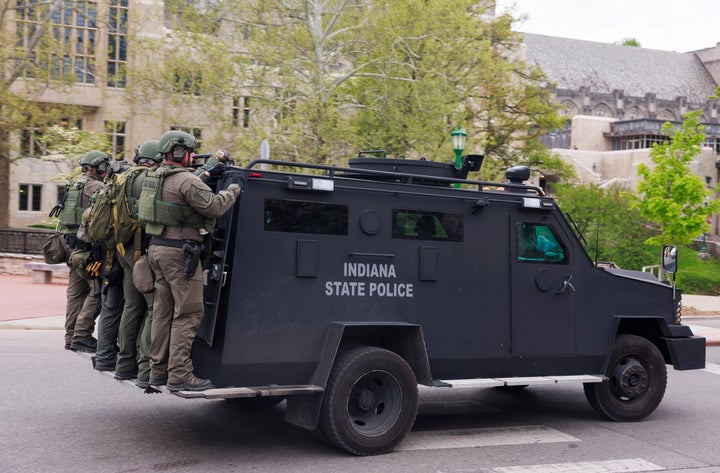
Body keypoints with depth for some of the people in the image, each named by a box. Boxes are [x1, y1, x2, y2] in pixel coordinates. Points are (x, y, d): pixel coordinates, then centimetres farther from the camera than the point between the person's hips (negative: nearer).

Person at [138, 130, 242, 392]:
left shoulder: (156, 176, 15)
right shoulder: (185, 179, -14)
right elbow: (214, 206, -16)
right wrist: (235, 187, -3)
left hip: (157, 248, 10)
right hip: (179, 252, -10)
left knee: (163, 311, 13)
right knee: (189, 313, -6)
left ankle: (158, 370, 18)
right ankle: (179, 374, -6)